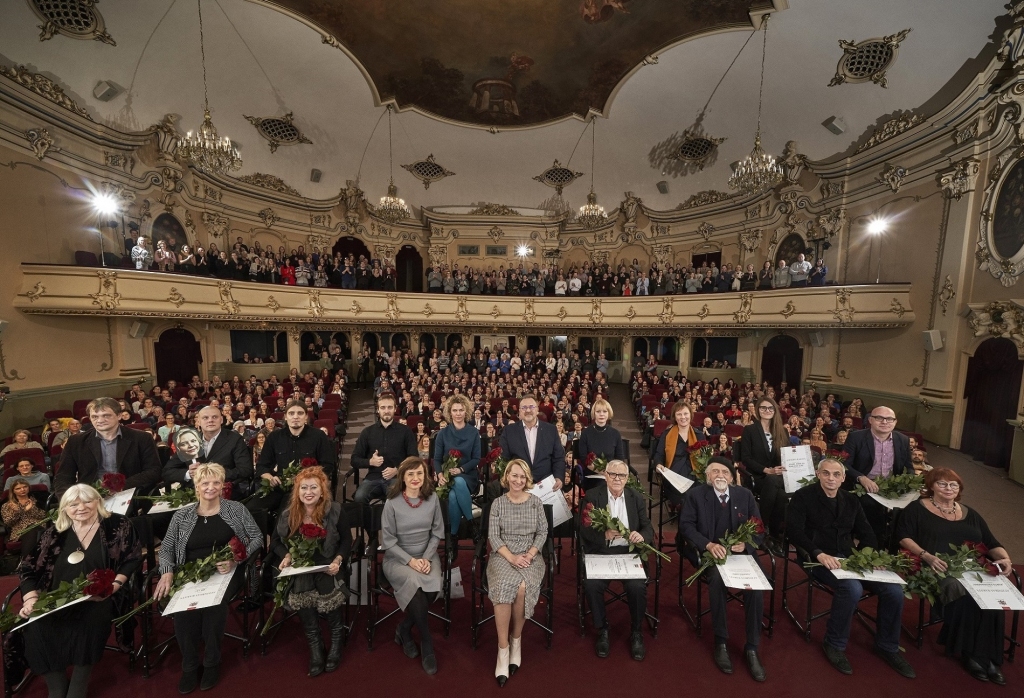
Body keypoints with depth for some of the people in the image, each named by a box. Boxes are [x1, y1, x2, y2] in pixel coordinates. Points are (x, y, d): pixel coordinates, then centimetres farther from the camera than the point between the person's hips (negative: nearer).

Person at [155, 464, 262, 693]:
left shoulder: (236, 509, 1)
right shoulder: (182, 515, 9)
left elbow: (257, 538, -1)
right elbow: (166, 548, 11)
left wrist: (236, 560, -15)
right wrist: (167, 572, -8)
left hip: (226, 573, -2)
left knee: (214, 604, -28)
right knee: (182, 609, -26)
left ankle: (212, 663, 1)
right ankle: (189, 666, 3)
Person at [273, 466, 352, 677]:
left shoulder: (334, 511, -8)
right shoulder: (289, 513, 0)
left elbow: (347, 541, -2)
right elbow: (277, 541, 15)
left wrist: (338, 560, -18)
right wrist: (286, 555, -5)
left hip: (328, 568, -2)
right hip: (299, 570, 2)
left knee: (328, 592, -27)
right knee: (300, 591, -26)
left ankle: (337, 639, 8)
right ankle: (315, 645, 4)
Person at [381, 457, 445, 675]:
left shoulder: (432, 500, -5)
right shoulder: (392, 502, -12)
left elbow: (437, 533, 3)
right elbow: (387, 541, -8)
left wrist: (427, 558, -11)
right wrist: (410, 560, -16)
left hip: (426, 555, 2)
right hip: (397, 558, -2)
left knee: (433, 588, -25)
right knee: (414, 585, -30)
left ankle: (404, 629, 4)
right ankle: (427, 644, -9)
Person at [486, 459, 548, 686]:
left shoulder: (535, 502, 2)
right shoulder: (498, 503, 0)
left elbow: (542, 532, 3)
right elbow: (493, 536, -3)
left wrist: (529, 554, -12)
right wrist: (511, 557, -16)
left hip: (530, 556, 1)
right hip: (503, 555, 0)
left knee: (522, 588, -29)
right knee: (504, 586, -30)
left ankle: (516, 639, -4)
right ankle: (503, 649, -16)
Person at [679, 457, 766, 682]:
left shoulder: (745, 495, 6)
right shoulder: (696, 494, -3)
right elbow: (686, 526, -6)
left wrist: (746, 543, -15)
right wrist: (709, 545, -20)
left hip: (741, 552, 3)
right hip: (710, 553, -2)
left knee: (756, 584, -25)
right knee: (717, 579, -31)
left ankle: (751, 648, -4)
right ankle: (721, 642, -9)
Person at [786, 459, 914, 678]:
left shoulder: (851, 500, 13)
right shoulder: (803, 496, -7)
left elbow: (866, 533, 13)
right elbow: (794, 530, -14)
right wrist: (818, 553, -26)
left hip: (850, 558, 6)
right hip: (819, 559, -6)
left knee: (894, 590, -11)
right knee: (853, 588, -30)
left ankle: (887, 646, 16)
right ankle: (835, 644, -6)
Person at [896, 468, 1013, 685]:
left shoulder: (970, 514, 22)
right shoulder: (917, 508, 5)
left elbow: (992, 545, 19)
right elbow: (903, 538, -3)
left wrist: (1005, 558, -3)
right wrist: (927, 556, -18)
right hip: (938, 571, -4)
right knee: (959, 590, -32)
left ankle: (987, 657, -11)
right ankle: (969, 653, -12)